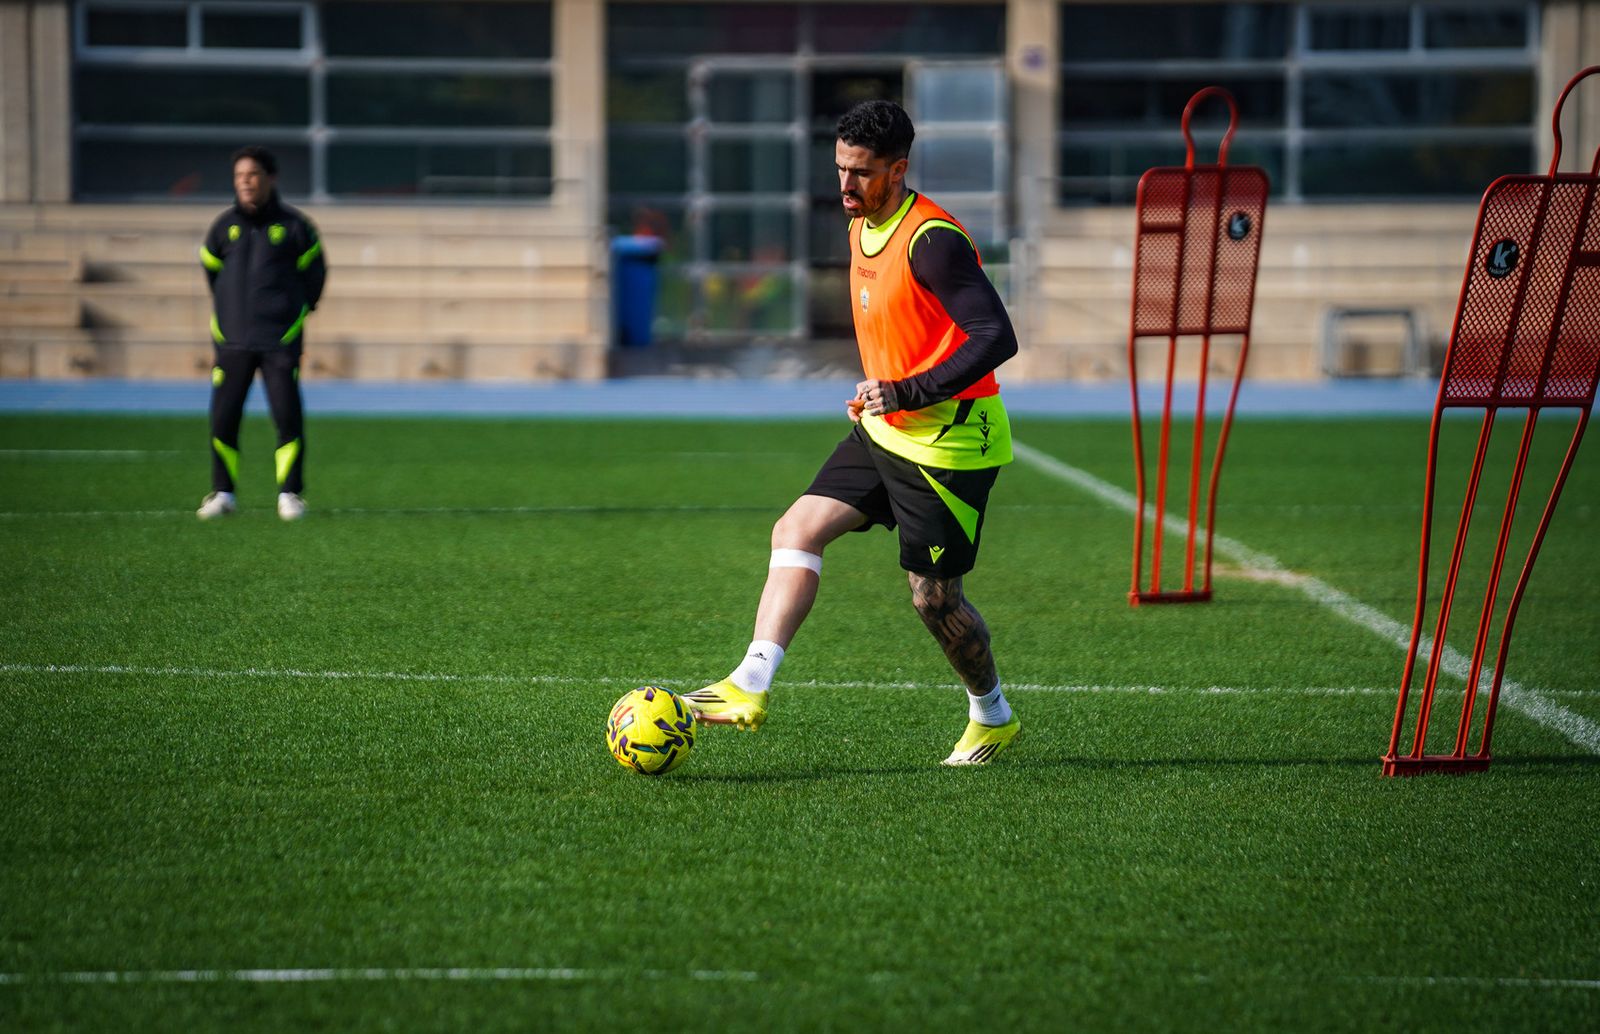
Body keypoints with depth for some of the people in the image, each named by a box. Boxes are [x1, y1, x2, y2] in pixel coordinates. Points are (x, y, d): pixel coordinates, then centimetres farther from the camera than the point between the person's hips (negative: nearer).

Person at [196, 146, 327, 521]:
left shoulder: (294, 226, 0)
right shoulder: (224, 227, 6)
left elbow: (314, 274, 12)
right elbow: (211, 268, 21)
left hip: (281, 341, -2)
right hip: (232, 340, 2)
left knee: (288, 416, -8)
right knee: (223, 417, -2)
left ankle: (290, 493, 3)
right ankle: (222, 493, 11)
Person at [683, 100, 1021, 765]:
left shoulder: (930, 240, -22)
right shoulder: (862, 228, 8)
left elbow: (997, 338, -28)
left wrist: (908, 394, -29)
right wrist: (876, 396, 11)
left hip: (949, 445, -9)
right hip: (885, 433, 9)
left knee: (933, 597, 1)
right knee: (797, 530, -5)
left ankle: (992, 718, 24)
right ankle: (751, 687, -10)